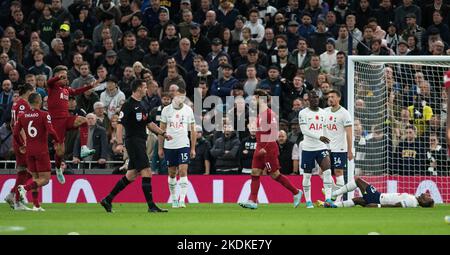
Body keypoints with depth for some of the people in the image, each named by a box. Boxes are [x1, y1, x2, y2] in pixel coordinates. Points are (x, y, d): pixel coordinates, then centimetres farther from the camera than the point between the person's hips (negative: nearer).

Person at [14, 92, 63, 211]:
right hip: (42, 151, -5)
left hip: (29, 151, 5)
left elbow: (15, 133, 3)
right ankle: (24, 188, -23)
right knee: (45, 179, 0)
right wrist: (58, 142, -2)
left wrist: (21, 146, 19)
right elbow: (51, 131, -19)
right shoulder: (44, 115, -10)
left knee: (35, 178, 16)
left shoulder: (22, 116, 4)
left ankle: (36, 205, 8)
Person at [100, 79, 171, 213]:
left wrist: (163, 133, 18)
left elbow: (149, 123, 25)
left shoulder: (140, 105, 18)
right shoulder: (128, 105, -10)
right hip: (133, 141, -10)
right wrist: (120, 143, -22)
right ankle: (151, 206, -11)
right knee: (146, 172, -12)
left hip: (140, 143, 10)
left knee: (131, 175, 9)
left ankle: (108, 200, 14)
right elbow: (120, 124, -15)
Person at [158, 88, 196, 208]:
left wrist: (193, 148, 2)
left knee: (183, 171, -12)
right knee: (172, 173, 8)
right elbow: (161, 130, 6)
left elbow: (193, 130, 6)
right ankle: (174, 199, 19)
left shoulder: (188, 110, 2)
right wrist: (160, 148, 3)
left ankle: (182, 200, -15)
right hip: (169, 146, 1)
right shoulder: (166, 110, 2)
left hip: (184, 145, -1)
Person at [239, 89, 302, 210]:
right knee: (255, 172, -1)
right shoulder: (260, 114, 13)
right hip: (260, 148, 9)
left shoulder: (270, 114, -15)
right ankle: (252, 201, -4)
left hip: (269, 148, -9)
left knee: (275, 174, -1)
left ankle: (296, 192, 13)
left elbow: (274, 132, -20)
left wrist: (265, 148, -22)